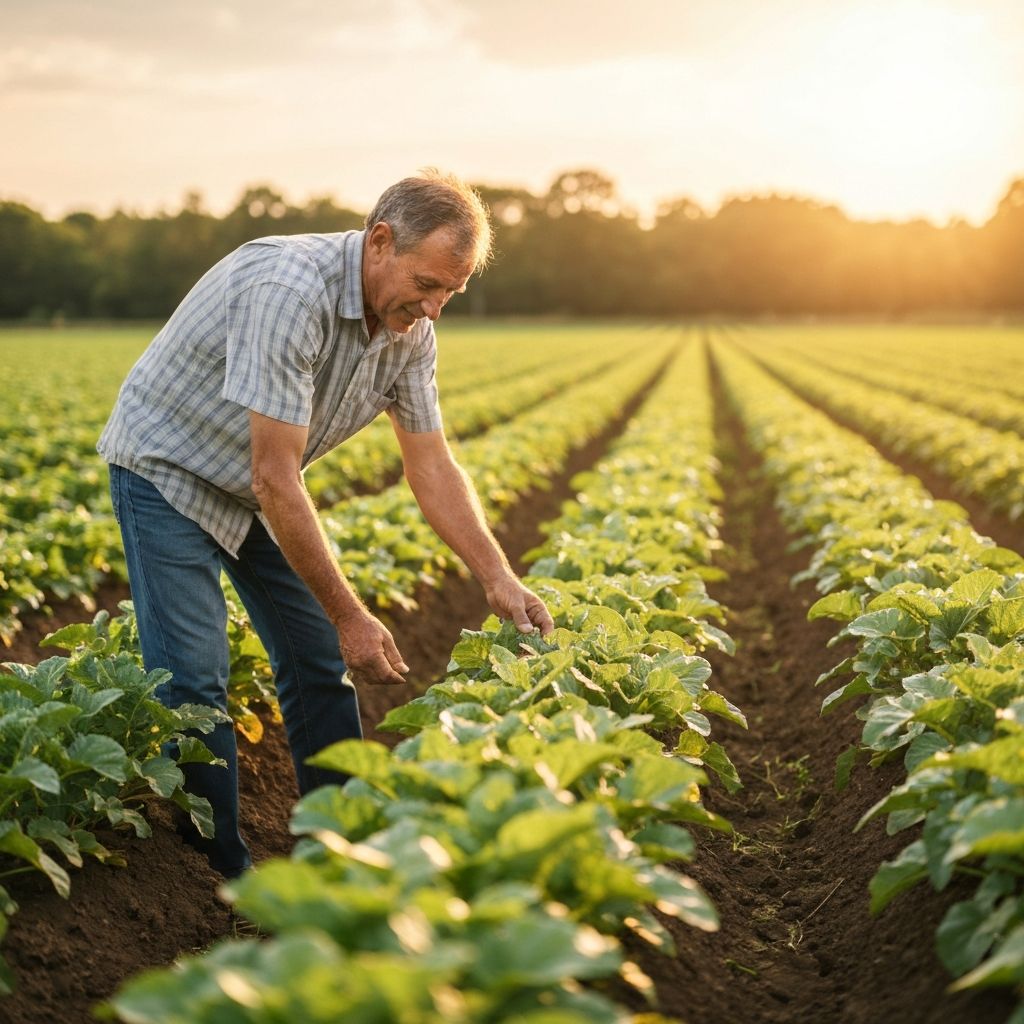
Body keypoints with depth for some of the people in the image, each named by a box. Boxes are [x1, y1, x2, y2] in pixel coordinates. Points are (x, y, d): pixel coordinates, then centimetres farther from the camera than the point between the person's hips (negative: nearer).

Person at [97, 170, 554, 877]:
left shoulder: (411, 330, -9)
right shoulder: (290, 292, -35)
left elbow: (432, 466, -2)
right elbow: (275, 478, -34)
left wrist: (499, 579, -13)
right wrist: (350, 615, -28)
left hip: (260, 489, 8)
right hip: (169, 471, -7)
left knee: (320, 662, 5)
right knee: (194, 683, -12)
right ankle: (222, 876, 2)